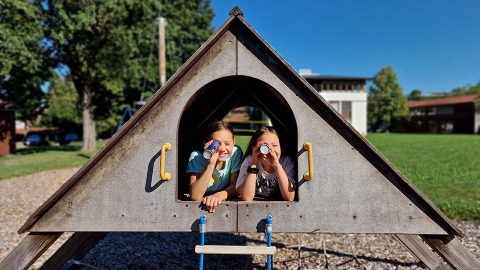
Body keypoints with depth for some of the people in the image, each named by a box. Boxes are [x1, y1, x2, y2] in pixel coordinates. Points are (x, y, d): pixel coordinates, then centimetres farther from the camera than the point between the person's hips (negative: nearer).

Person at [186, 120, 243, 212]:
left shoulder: (236, 152, -13)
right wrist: (211, 164, -33)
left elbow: (235, 186, -9)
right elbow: (195, 196, -26)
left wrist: (220, 195, -30)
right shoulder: (197, 156, -18)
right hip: (201, 205, -2)